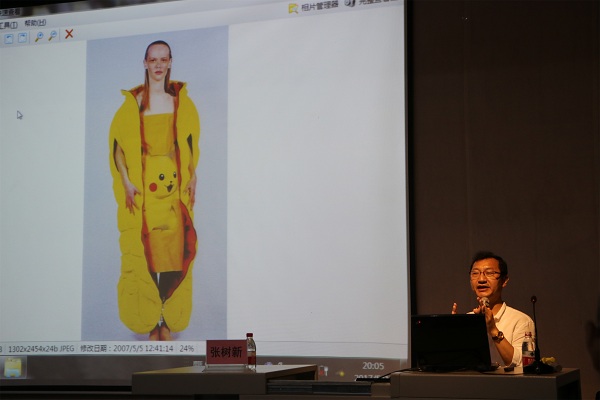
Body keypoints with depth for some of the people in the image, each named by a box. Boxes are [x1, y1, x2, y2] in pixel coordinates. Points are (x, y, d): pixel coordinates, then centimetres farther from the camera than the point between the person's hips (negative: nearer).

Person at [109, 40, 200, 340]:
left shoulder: (181, 101, 8)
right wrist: (126, 183, -10)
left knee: (175, 249, -1)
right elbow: (118, 145, -1)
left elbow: (191, 144, 11)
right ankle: (151, 322, 7)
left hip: (175, 185, 2)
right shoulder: (133, 103, 2)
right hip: (143, 185, -2)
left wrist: (192, 179, 2)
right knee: (144, 252, -2)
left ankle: (169, 322, 8)